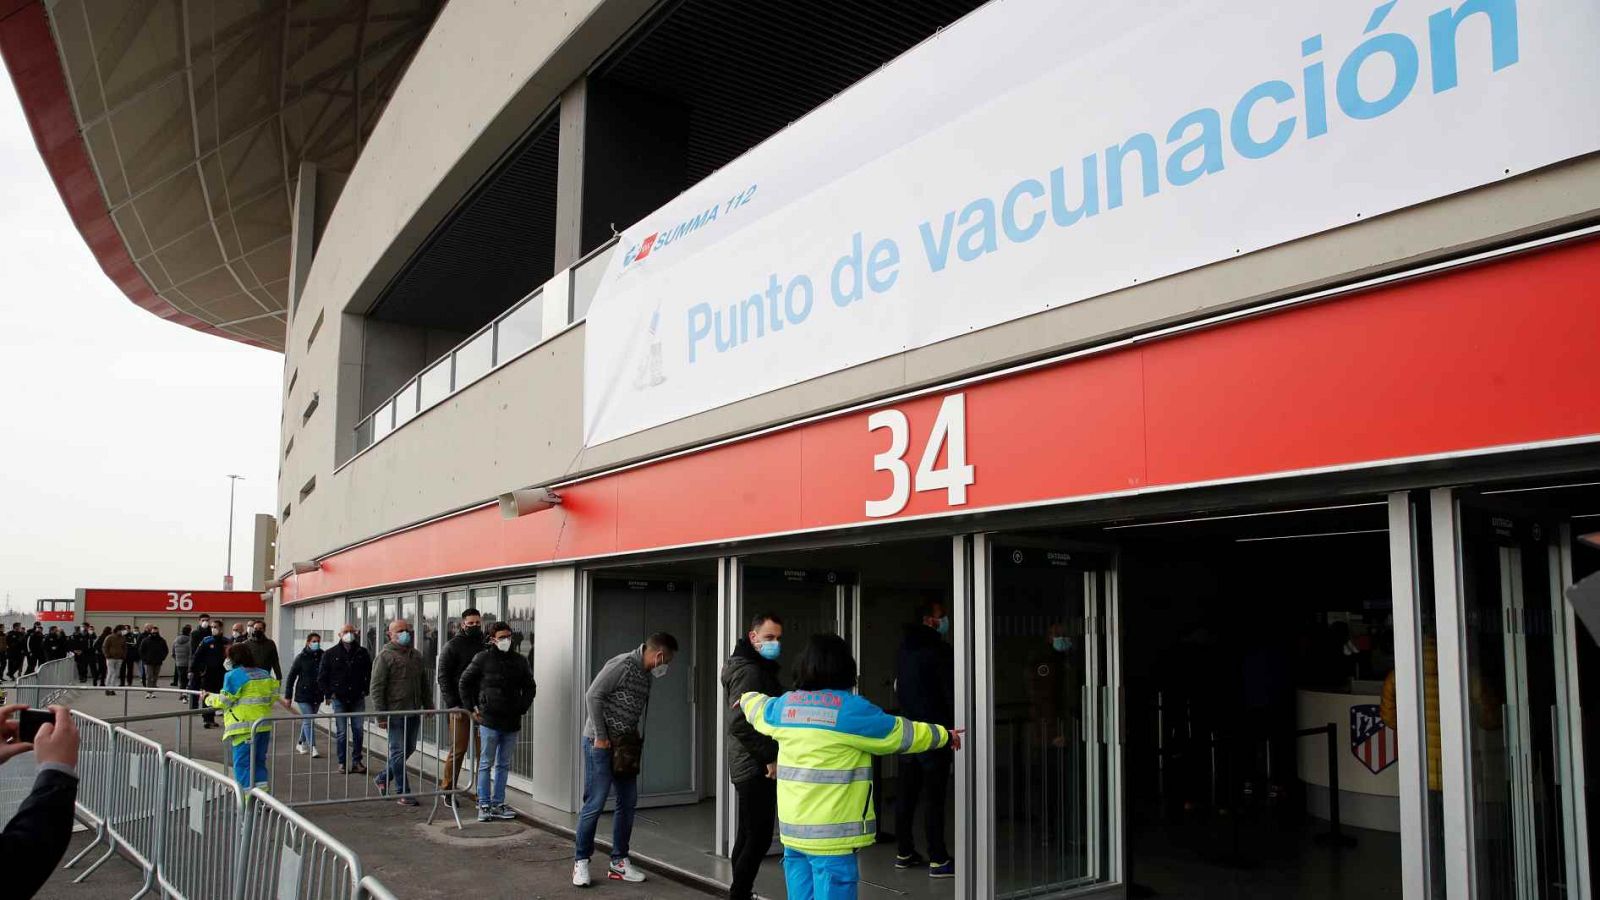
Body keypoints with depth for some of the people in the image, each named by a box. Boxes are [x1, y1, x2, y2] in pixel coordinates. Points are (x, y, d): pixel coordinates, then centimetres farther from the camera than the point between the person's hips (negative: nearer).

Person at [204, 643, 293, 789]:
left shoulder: (233, 676, -8)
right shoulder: (265, 674, 12)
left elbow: (224, 701, -5)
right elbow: (273, 697, 14)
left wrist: (209, 698, 13)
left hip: (245, 728, -7)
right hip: (265, 726, 7)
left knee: (243, 764, -1)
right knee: (259, 762, 14)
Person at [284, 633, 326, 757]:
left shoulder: (323, 657, 1)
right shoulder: (301, 657, -6)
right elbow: (291, 676, -2)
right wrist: (288, 696, -4)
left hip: (317, 696, 4)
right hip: (303, 695, -3)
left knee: (307, 720, 16)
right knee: (309, 720, -10)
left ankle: (301, 743, 32)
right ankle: (312, 747, -12)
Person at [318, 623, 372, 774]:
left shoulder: (362, 653, 4)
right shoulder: (330, 654, 1)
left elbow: (370, 673, 13)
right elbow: (321, 676, 5)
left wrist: (365, 690, 4)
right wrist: (329, 693, -3)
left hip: (357, 699, 1)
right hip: (339, 699, -1)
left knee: (358, 731, 1)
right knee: (341, 732, 2)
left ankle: (357, 762, 9)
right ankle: (342, 763, 11)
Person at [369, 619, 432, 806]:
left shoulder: (416, 656, 14)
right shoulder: (385, 657, -7)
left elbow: (424, 684, 22)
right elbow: (376, 688, -11)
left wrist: (428, 706, 16)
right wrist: (381, 714, -15)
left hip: (413, 712, 7)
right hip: (395, 712, -7)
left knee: (409, 748, 13)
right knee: (399, 751, -2)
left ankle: (383, 778, 32)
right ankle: (403, 793, 4)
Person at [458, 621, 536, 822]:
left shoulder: (519, 661, 7)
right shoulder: (483, 658, -4)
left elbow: (530, 687, 19)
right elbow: (465, 682, 3)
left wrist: (523, 708, 9)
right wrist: (471, 708, 0)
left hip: (512, 722, 4)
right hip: (489, 719, -4)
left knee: (504, 765, 11)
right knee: (486, 763, 1)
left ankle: (498, 804, 19)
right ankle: (484, 805, 9)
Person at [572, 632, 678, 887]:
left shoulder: (646, 674, 9)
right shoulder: (623, 664, -17)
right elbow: (593, 695, -19)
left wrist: (636, 738, 4)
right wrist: (600, 736, -16)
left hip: (624, 745, 9)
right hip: (600, 743, -9)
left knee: (628, 803, 10)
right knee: (595, 804, -4)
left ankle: (619, 862, 20)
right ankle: (580, 861, 10)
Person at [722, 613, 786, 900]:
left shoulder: (761, 669, 15)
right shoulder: (750, 671, -17)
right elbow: (740, 724, -26)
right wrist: (769, 757, -20)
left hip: (751, 766, 11)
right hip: (756, 768, -11)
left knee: (748, 836, 16)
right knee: (759, 837, -8)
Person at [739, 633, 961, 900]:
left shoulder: (784, 705, 5)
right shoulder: (852, 709, -12)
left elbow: (759, 708, 29)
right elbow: (903, 734, 1)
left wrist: (747, 697, 53)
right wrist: (944, 735, 18)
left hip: (792, 829, 6)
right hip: (832, 835, -6)